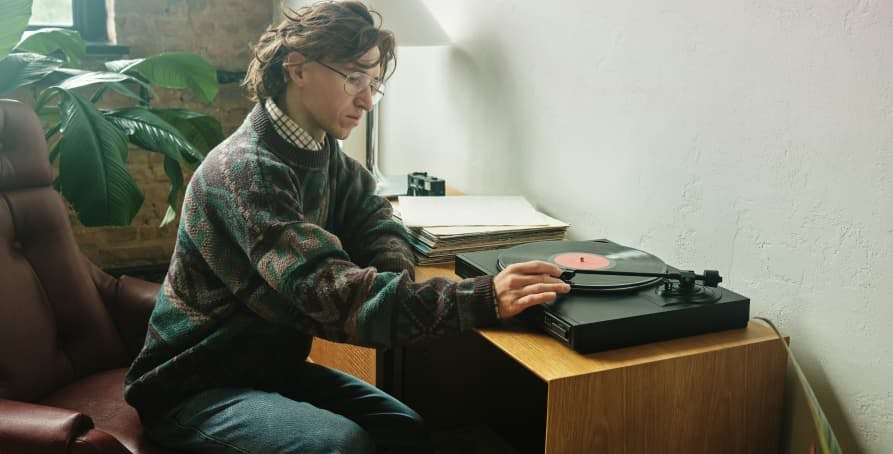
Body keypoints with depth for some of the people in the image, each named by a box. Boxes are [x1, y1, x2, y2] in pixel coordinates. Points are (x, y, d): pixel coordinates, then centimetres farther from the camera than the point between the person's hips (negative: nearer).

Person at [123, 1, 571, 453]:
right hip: (193, 388, -8)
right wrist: (481, 299, -44)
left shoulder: (324, 153, 0)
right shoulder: (246, 169, -28)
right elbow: (331, 292, -37)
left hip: (272, 365, 8)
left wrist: (394, 278, -20)